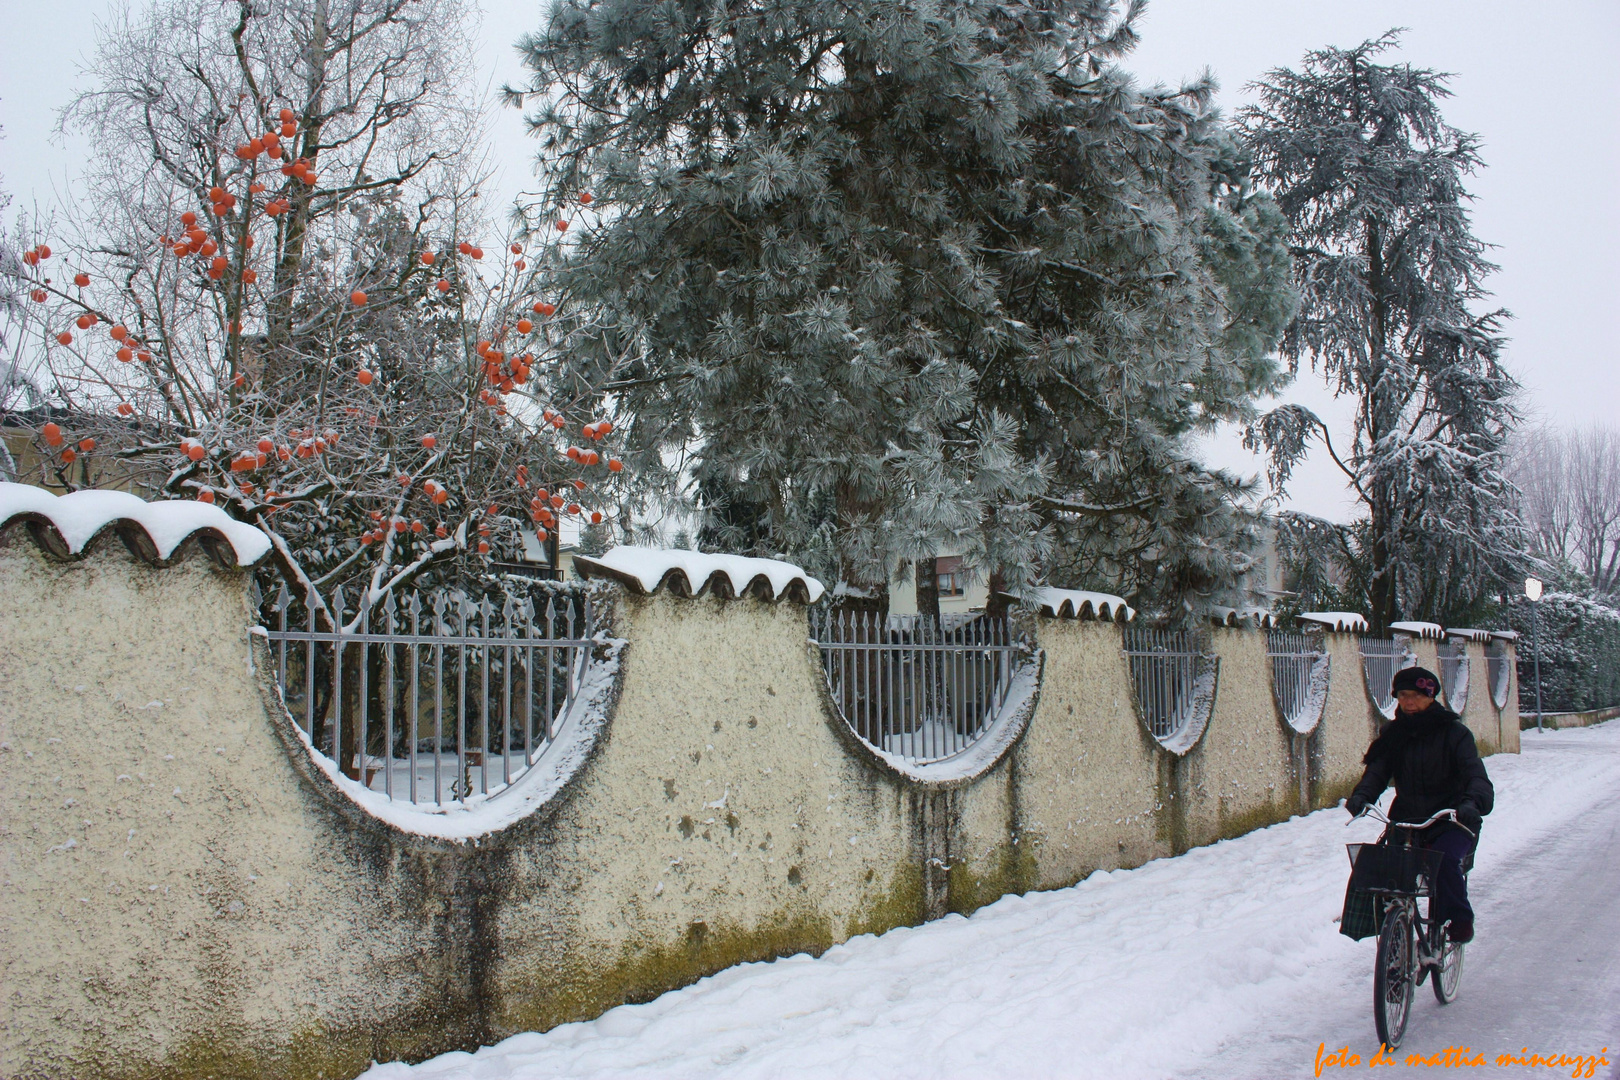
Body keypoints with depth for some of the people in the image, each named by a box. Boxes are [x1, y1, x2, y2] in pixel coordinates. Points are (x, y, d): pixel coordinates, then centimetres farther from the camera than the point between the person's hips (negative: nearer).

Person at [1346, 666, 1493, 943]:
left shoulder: (1454, 732, -3)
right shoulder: (1392, 734, 8)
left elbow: (1475, 774, -16)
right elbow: (1377, 770, -5)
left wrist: (1472, 802, -39)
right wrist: (1361, 796, -28)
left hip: (1450, 820, -3)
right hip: (1407, 820, 3)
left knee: (1445, 860, -31)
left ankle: (1459, 922, -10)